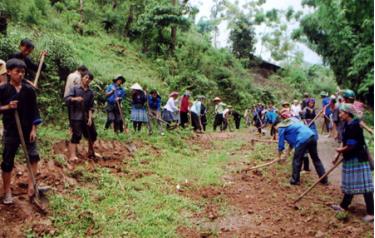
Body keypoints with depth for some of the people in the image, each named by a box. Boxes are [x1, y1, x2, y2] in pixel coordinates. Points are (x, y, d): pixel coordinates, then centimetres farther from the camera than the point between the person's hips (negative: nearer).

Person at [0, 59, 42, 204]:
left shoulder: (29, 89, -1)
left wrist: (34, 129, -4)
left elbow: (34, 110, 1)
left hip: (27, 129, 2)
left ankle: (31, 187, 8)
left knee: (33, 156, -2)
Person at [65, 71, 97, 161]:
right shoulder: (75, 88, 0)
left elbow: (91, 107, 5)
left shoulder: (90, 92, 8)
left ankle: (91, 153, 32)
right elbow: (66, 99, -10)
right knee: (76, 135, -14)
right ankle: (72, 156, -16)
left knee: (93, 135, 11)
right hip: (76, 117, -5)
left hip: (86, 117, 5)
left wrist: (90, 117, -7)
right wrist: (75, 99, -29)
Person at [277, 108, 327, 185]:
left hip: (302, 140, -7)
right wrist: (288, 151, 39)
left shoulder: (281, 127, 9)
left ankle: (295, 180, 22)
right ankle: (324, 180, 27)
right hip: (311, 136, 7)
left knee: (297, 160, 12)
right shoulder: (293, 120, 31)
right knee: (316, 158, 19)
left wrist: (279, 157, 22)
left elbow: (281, 143, 10)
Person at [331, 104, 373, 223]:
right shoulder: (347, 125, 9)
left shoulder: (354, 125, -21)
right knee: (349, 184, 18)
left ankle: (371, 212, 3)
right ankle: (344, 205, 30)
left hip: (358, 159, -10)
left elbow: (351, 145, -24)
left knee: (364, 184, -4)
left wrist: (341, 150, -7)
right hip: (351, 159, 10)